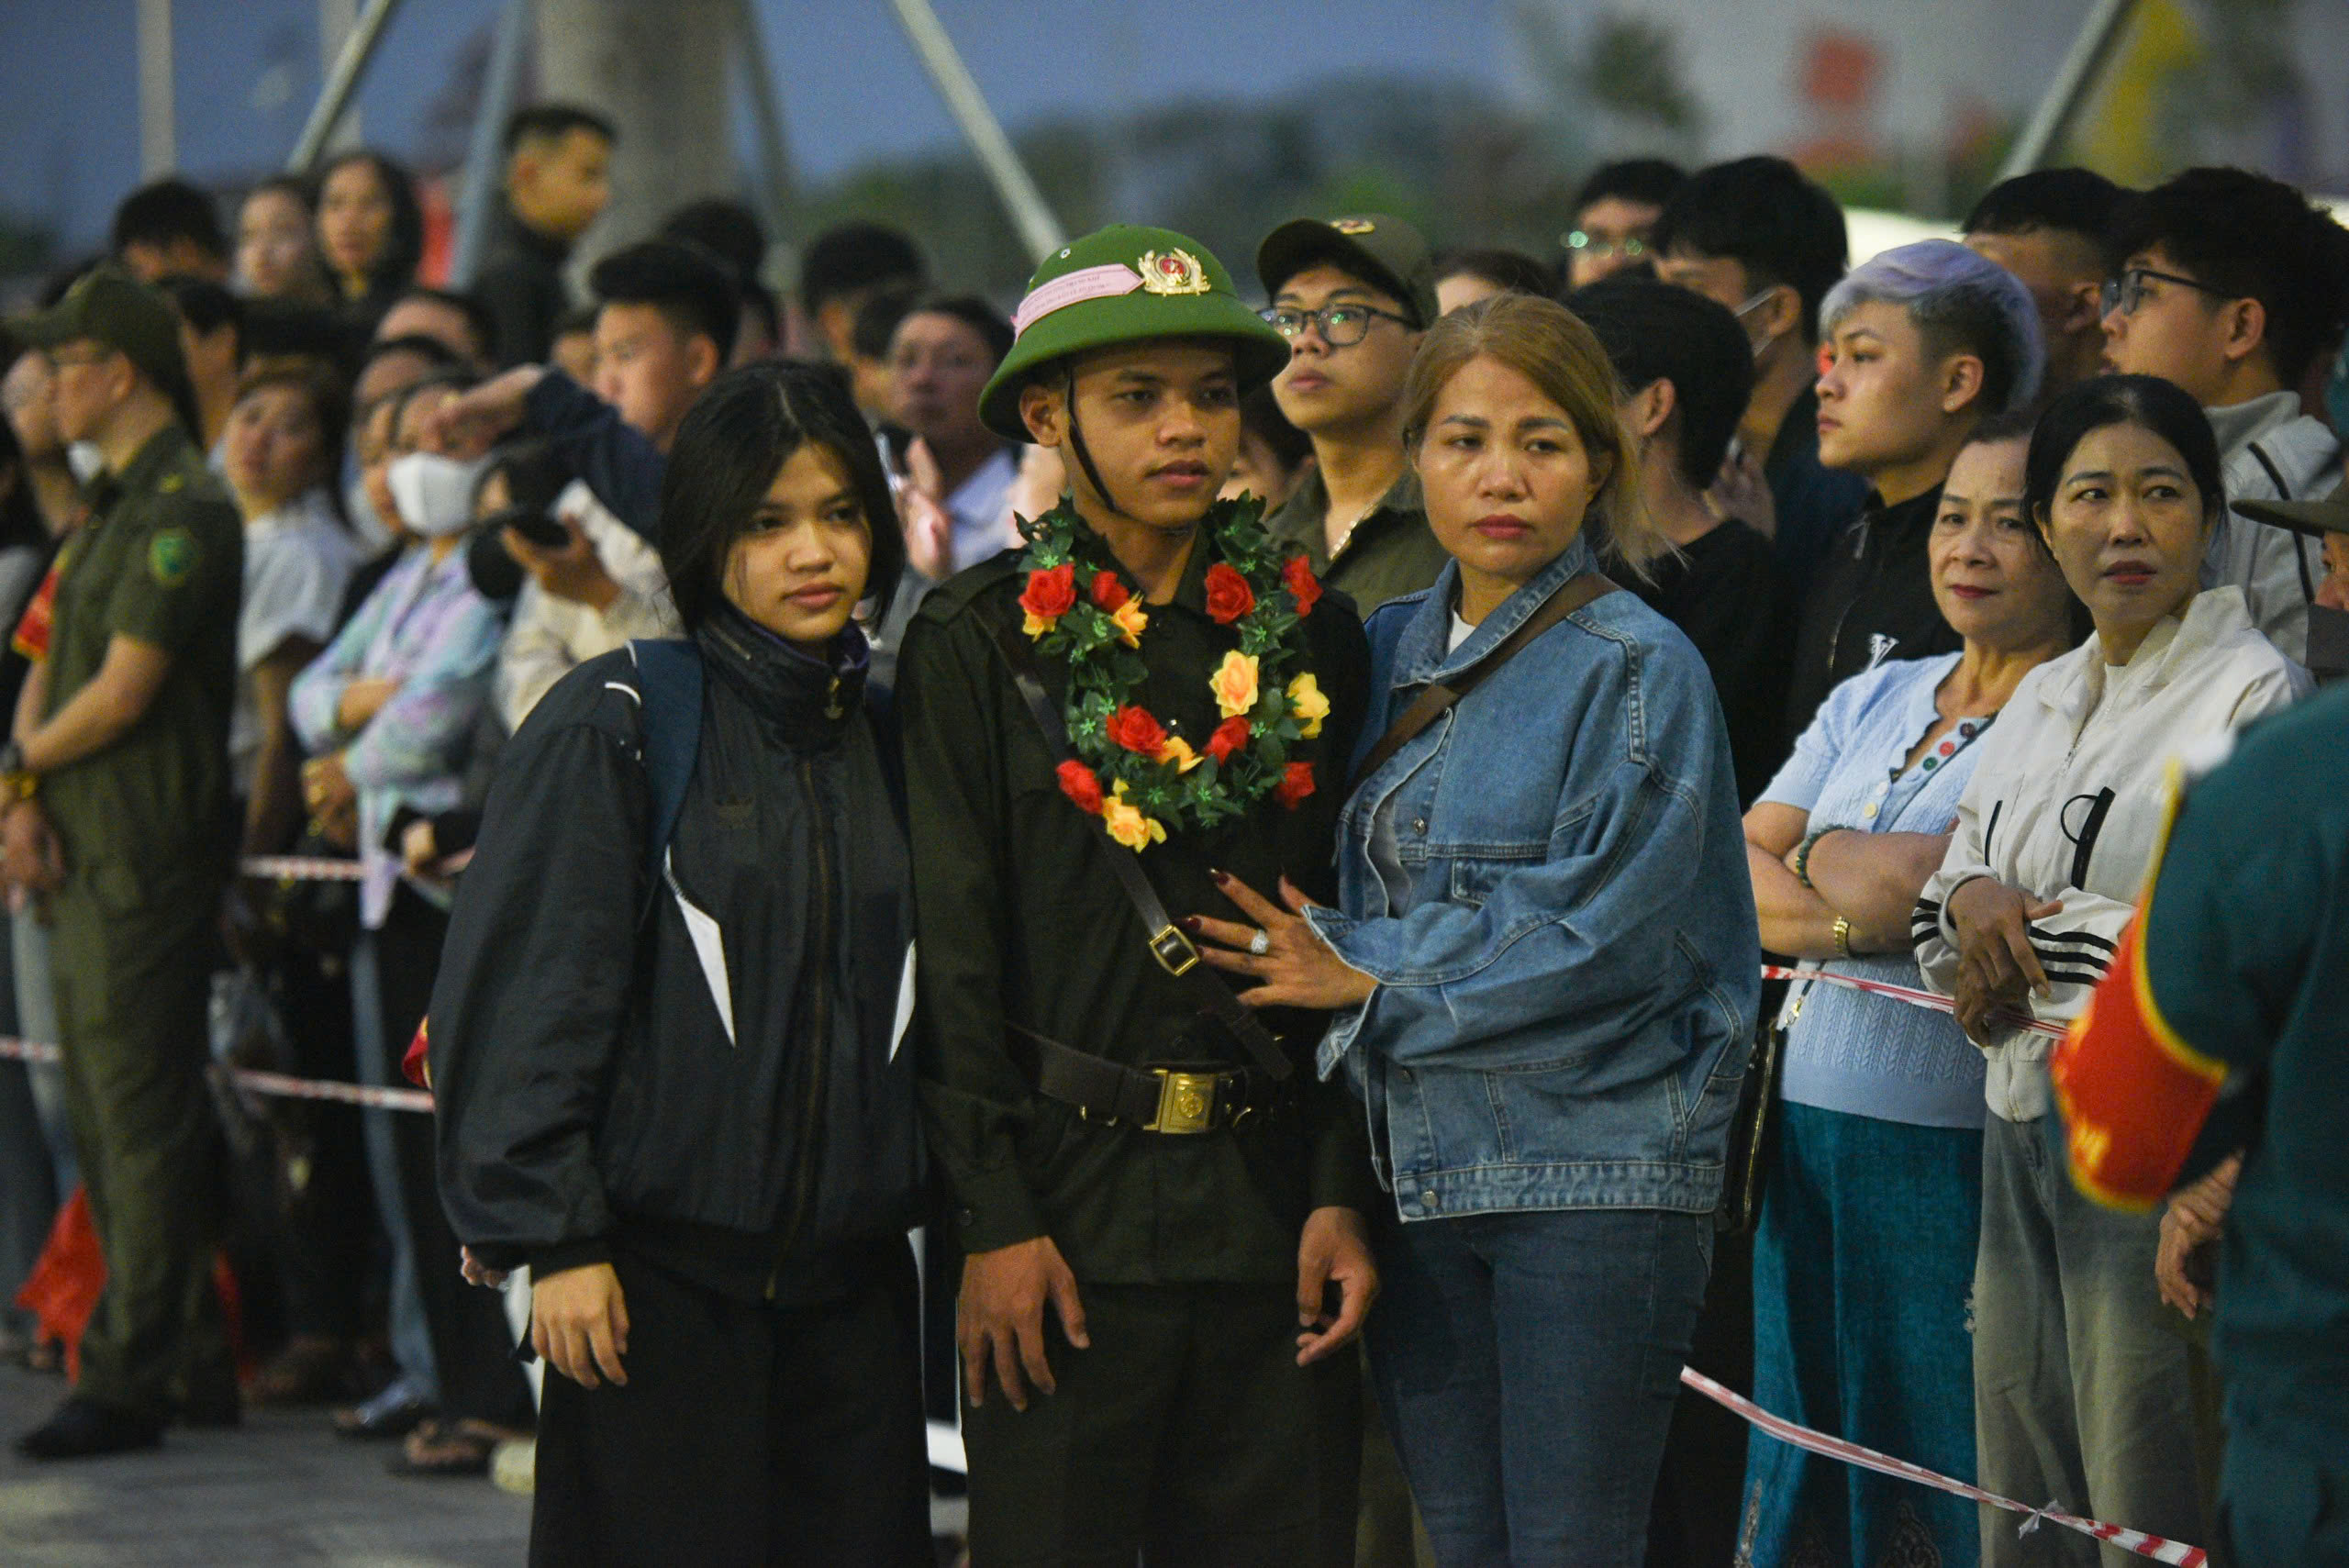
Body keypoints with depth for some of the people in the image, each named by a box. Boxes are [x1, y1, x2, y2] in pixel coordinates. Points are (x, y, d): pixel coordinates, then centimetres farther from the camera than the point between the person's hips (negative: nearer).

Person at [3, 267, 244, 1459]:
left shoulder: (183, 510, -12)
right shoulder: (113, 509, 19)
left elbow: (124, 691, -17)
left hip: (145, 861, -10)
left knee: (143, 1119, -8)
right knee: (108, 1121, 12)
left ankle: (129, 1380, -8)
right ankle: (192, 1364, 18)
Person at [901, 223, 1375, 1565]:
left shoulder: (1308, 632, 10)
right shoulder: (979, 642, 0)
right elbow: (951, 951, -3)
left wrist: (1346, 1196, 0)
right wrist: (995, 1218, -10)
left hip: (1276, 1205, 3)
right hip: (1069, 1207, -3)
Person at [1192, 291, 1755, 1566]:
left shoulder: (1637, 670, -7)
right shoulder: (1388, 650, 13)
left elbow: (1591, 934, -14)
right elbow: (1350, 886, 21)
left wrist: (1367, 977, -9)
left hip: (1592, 1170, -6)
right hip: (1421, 1167, 6)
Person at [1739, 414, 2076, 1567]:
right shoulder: (1872, 701, 15)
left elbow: (1892, 891, -16)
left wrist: (1821, 854, 2)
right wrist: (1849, 915, -9)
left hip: (1955, 1157, -7)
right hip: (1806, 1134, 7)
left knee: (1942, 1469, -2)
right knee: (1800, 1474, 10)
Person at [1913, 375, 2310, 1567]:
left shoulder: (2259, 696, -8)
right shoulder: (2039, 699, 16)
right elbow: (1941, 930, 18)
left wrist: (2030, 948, -9)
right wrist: (1972, 898, -6)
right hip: (2023, 1136, 8)